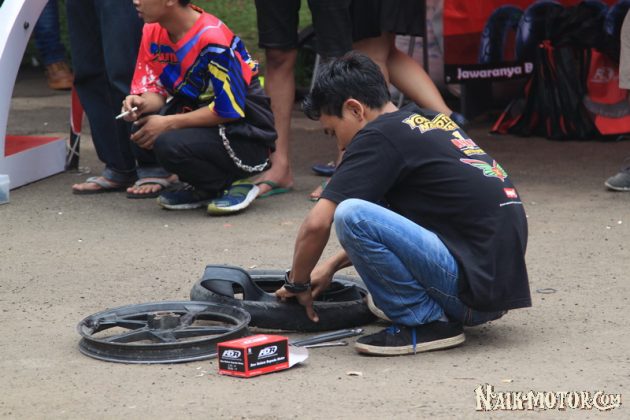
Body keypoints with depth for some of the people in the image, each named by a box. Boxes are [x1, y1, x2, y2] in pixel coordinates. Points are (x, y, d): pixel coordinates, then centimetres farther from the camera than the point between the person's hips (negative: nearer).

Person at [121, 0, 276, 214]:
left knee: (169, 145, -29)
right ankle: (202, 189, 5)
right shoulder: (153, 31, 0)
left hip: (246, 132, -8)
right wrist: (143, 104, -21)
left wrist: (168, 123, -22)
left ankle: (232, 185, -5)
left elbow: (230, 110, -22)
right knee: (141, 129, -15)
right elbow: (156, 88, 4)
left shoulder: (212, 38, -24)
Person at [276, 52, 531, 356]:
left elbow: (317, 225, -13)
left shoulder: (378, 137, -9)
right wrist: (333, 264, 29)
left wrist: (297, 283, 5)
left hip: (477, 283, -10)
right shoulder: (428, 119, 17)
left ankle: (426, 322, -7)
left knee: (350, 215, -20)